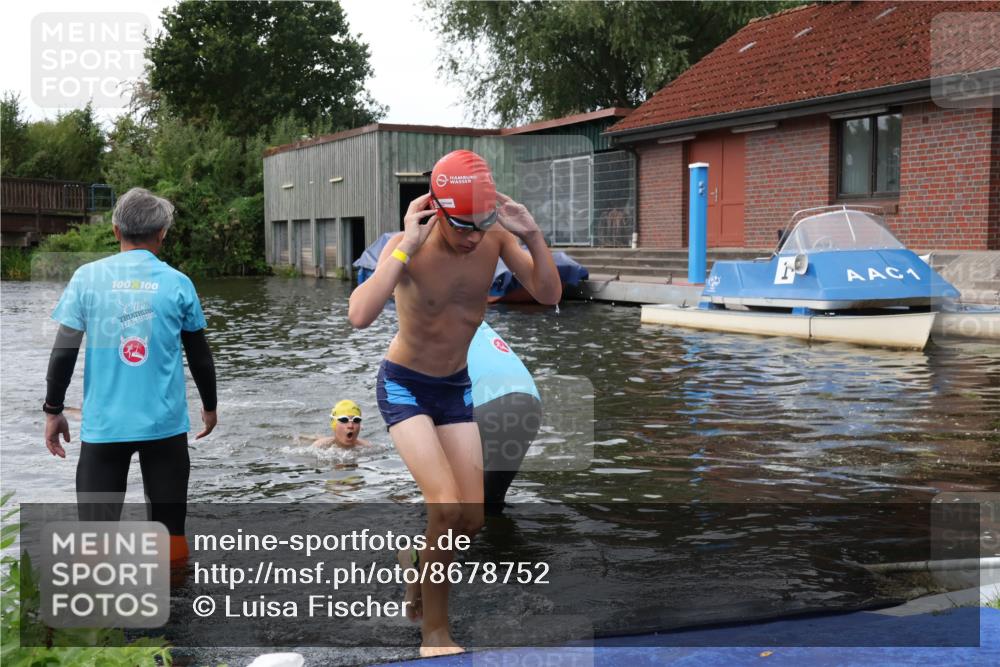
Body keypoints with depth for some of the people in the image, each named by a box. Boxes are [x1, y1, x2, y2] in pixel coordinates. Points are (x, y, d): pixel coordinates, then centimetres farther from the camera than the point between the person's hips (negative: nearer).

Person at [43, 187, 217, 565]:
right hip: (164, 422, 0)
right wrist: (209, 406, 21)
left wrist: (53, 411, 8)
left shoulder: (87, 277, -2)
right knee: (168, 526, 11)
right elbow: (199, 355, 6)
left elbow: (64, 352, -4)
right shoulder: (177, 283, -1)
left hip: (104, 424, 0)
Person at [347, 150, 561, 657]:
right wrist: (407, 246, -40)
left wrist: (533, 236, -26)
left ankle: (419, 558, 36)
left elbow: (549, 295, -14)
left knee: (472, 518, 5)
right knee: (447, 505, -19)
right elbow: (359, 316, -40)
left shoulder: (495, 236, -12)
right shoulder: (409, 245, -25)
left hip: (456, 387, 5)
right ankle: (434, 631, -1)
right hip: (403, 385, -5)